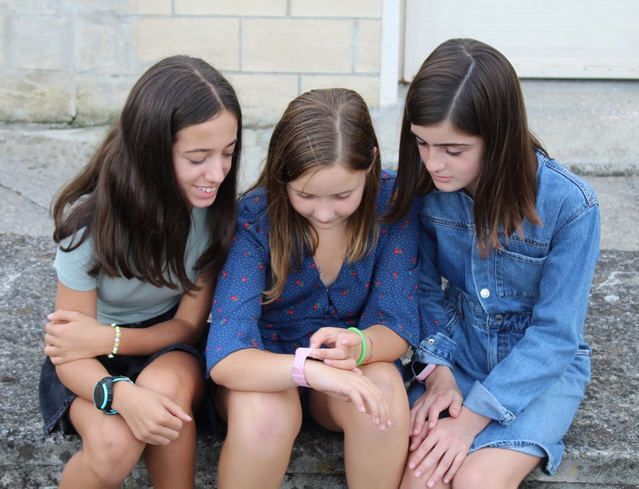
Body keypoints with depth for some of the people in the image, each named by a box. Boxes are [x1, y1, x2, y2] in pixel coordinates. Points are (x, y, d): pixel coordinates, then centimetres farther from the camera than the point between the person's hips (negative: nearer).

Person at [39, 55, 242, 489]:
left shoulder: (217, 209, -17)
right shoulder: (93, 220, -24)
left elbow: (189, 323, -9)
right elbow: (68, 351, -19)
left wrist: (107, 338, -27)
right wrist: (121, 393, -41)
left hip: (168, 352, 2)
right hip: (93, 364, -2)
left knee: (165, 388, -34)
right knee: (114, 442, -33)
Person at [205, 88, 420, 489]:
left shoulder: (392, 204, -17)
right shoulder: (255, 218, -24)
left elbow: (398, 325, -16)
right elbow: (225, 357, -31)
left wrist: (359, 346, -41)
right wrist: (310, 369, -50)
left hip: (350, 369, 2)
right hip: (266, 370, -1)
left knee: (384, 389, -32)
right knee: (263, 411, -36)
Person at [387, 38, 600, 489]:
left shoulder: (570, 205, -23)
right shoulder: (427, 187, -13)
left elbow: (555, 332, -18)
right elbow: (425, 287, 0)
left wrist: (470, 419, -22)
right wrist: (437, 370, -15)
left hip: (542, 366, -2)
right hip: (458, 352, 3)